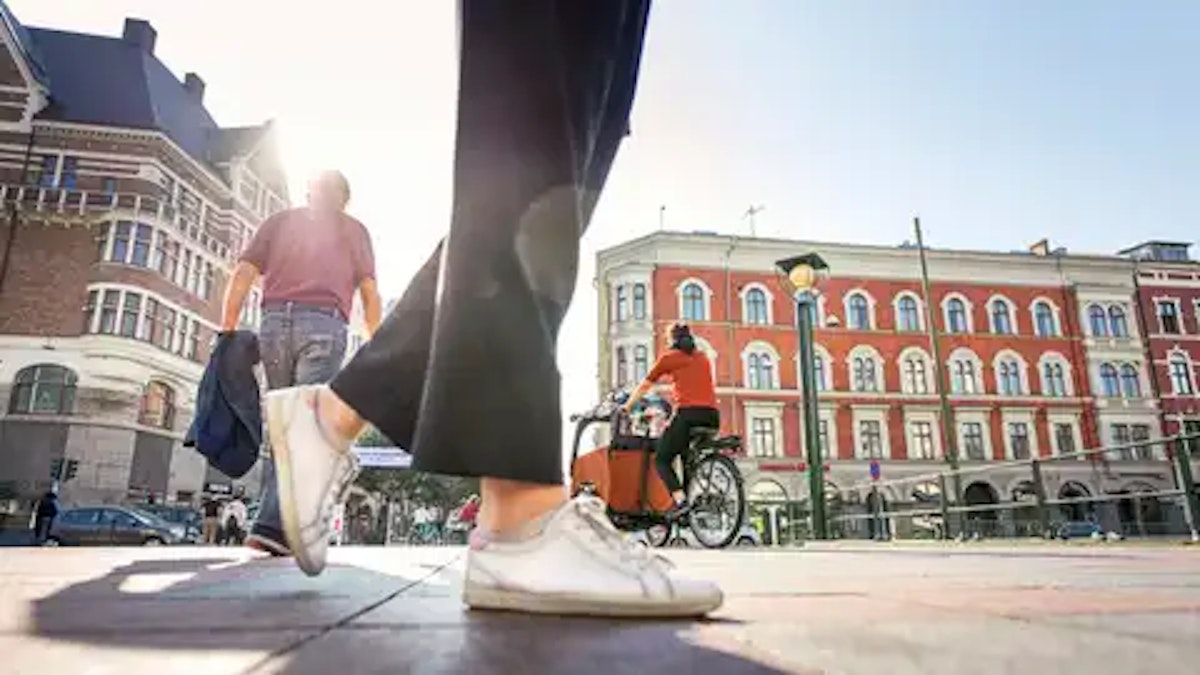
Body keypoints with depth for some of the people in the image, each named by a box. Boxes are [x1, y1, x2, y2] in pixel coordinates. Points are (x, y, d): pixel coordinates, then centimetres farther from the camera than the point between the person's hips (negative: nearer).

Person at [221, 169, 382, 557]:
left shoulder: (280, 221, 23)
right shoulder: (354, 230, 19)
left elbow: (242, 275, 10)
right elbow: (370, 294, 8)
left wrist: (228, 331, 8)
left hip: (275, 322, 3)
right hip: (324, 325, -3)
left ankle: (275, 521, 7)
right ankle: (272, 524, -16)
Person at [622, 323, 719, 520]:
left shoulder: (669, 357, 10)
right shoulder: (703, 358, 23)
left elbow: (644, 386, 17)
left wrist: (627, 407, 31)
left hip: (689, 414, -5)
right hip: (712, 415, 5)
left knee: (662, 459, 6)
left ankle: (680, 500, -14)